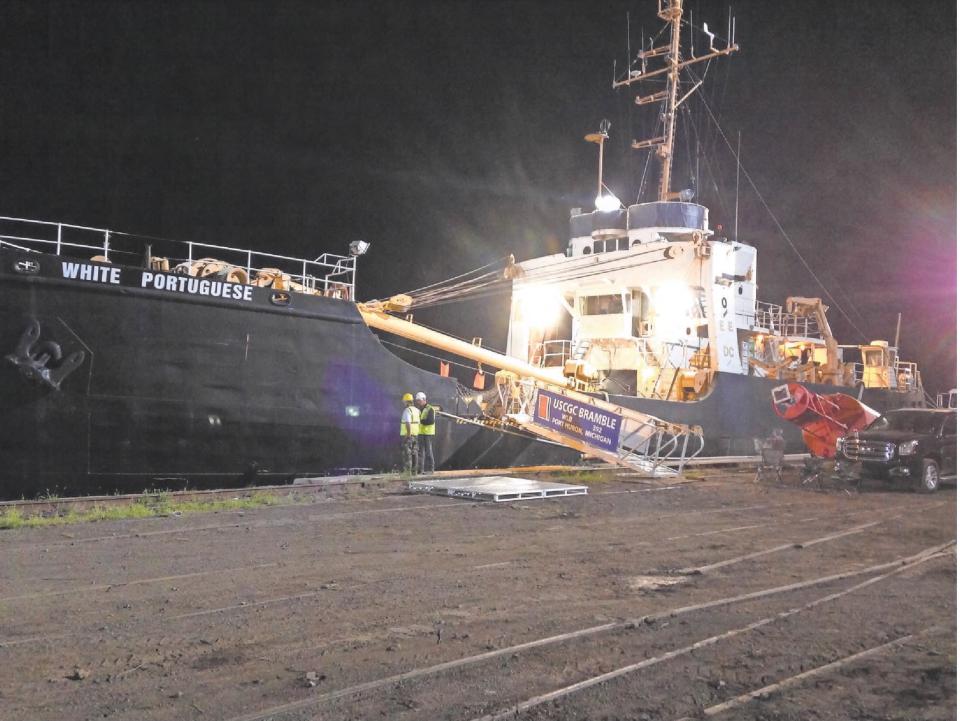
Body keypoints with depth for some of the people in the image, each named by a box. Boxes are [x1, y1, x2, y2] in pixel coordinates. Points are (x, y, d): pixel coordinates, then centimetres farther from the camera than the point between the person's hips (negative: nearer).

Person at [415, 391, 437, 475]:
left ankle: (430, 468, 3)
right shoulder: (418, 409, 16)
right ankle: (421, 469, 7)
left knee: (428, 451, -3)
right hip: (420, 433, 7)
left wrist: (421, 421, -16)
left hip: (428, 433, -7)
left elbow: (431, 421, -19)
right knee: (420, 451, 5)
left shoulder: (430, 409, -8)